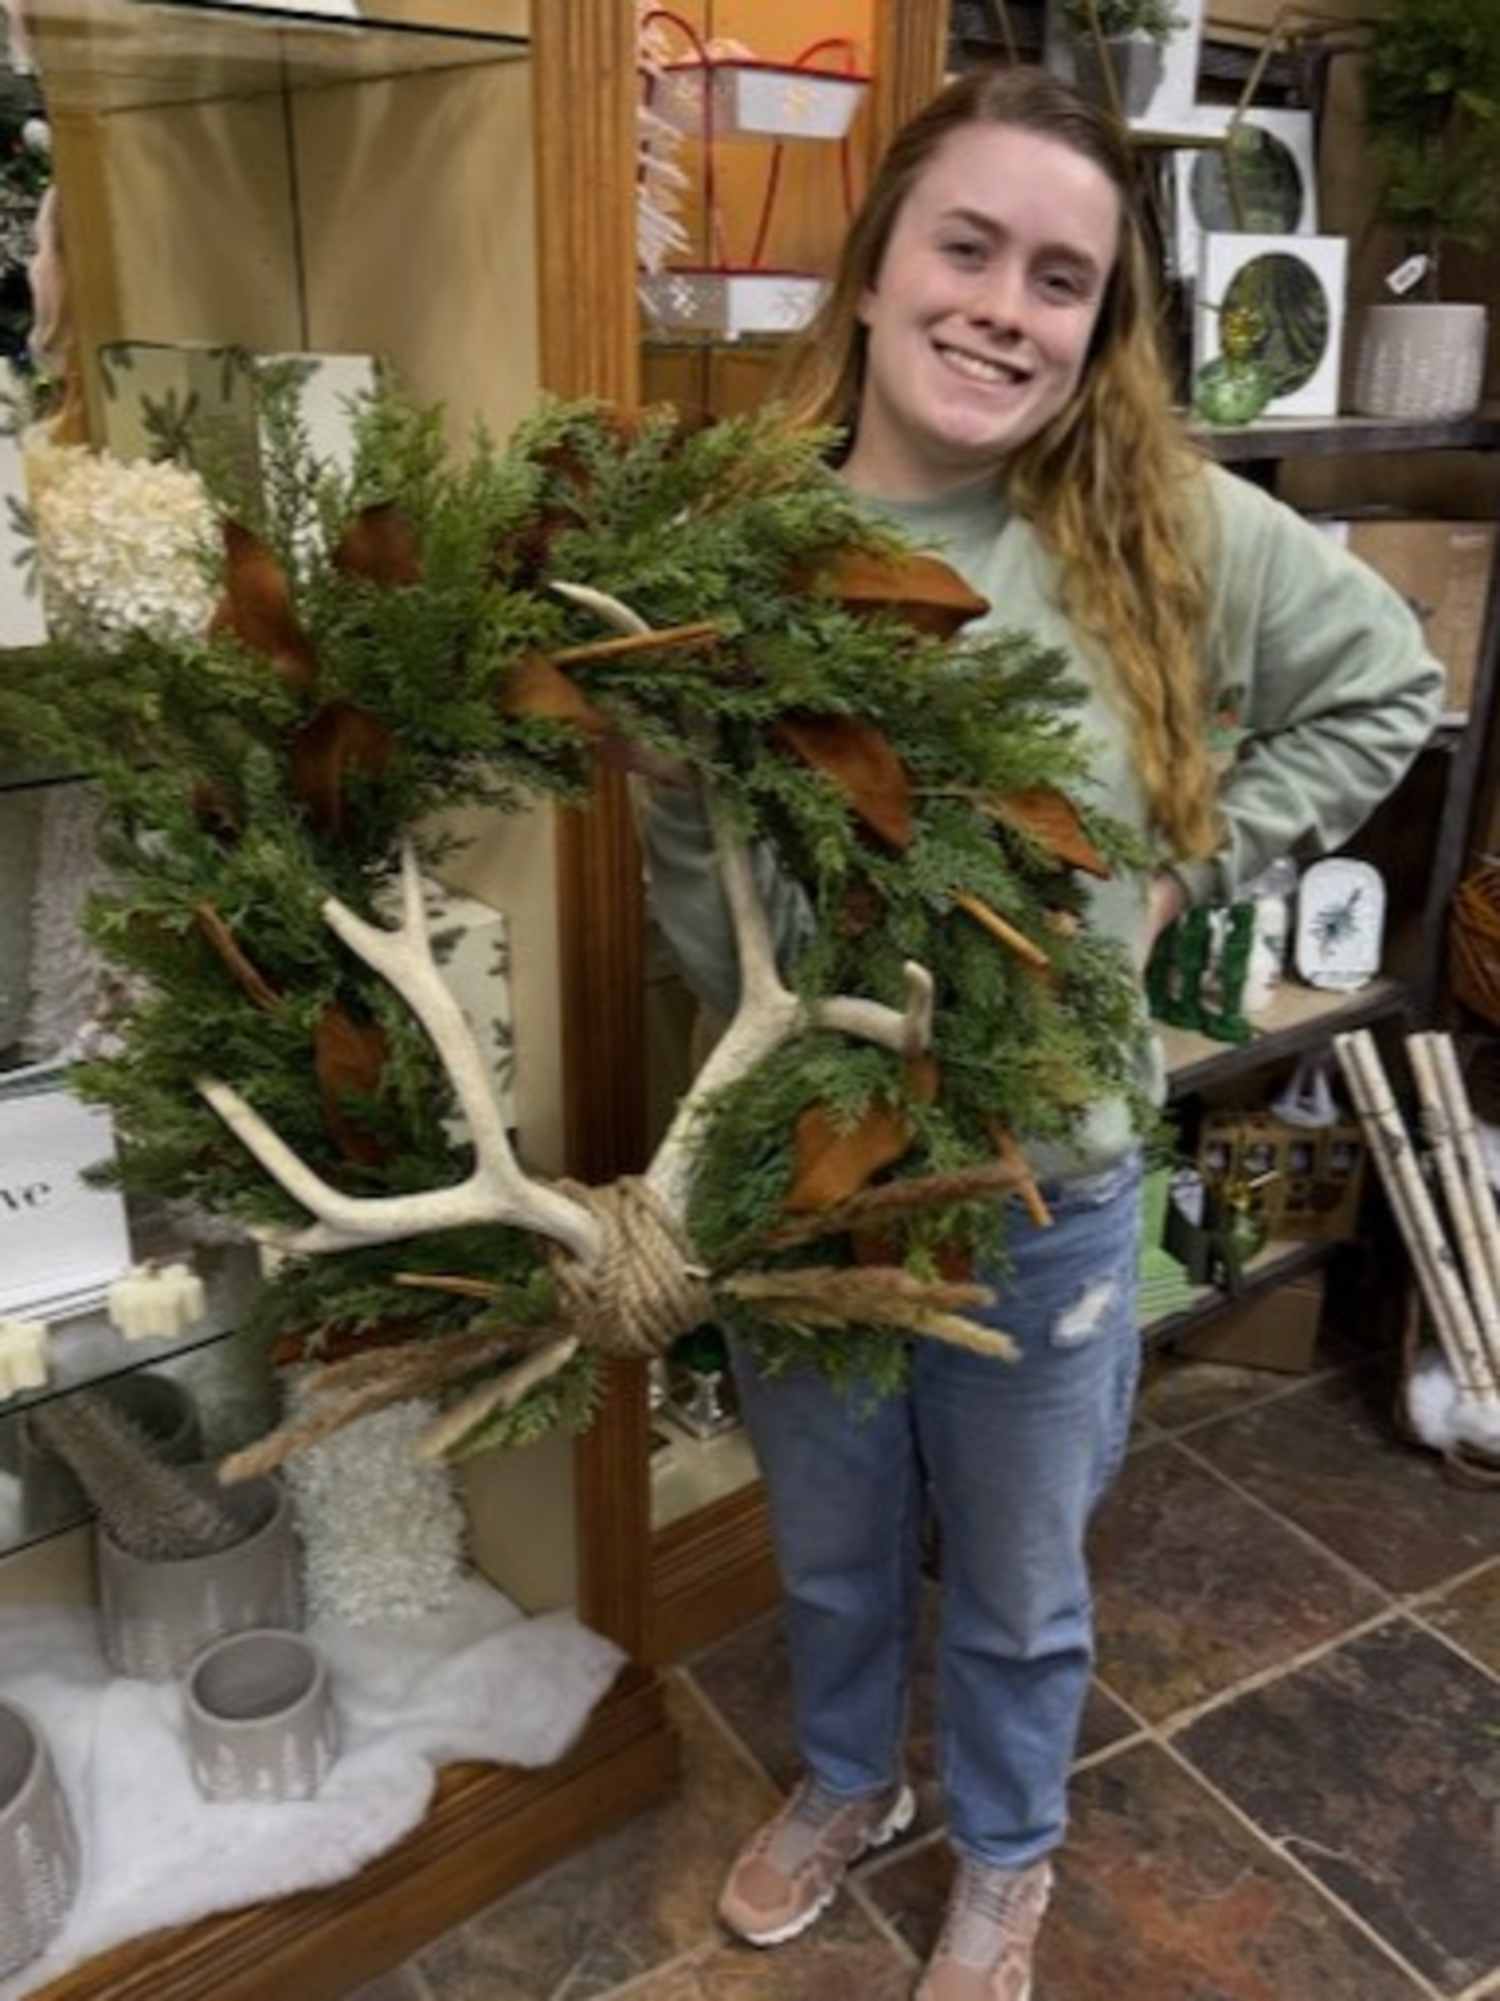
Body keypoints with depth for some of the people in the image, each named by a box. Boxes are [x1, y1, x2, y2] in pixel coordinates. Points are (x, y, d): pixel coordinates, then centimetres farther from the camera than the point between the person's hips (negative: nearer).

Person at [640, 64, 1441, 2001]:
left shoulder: (1172, 530, -11)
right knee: (827, 1547, 26)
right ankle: (846, 1777, 59)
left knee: (1018, 1584, 22)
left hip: (1043, 1186, -1)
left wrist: (1188, 863, -5)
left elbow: (1383, 687, 3)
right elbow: (685, 860, -3)